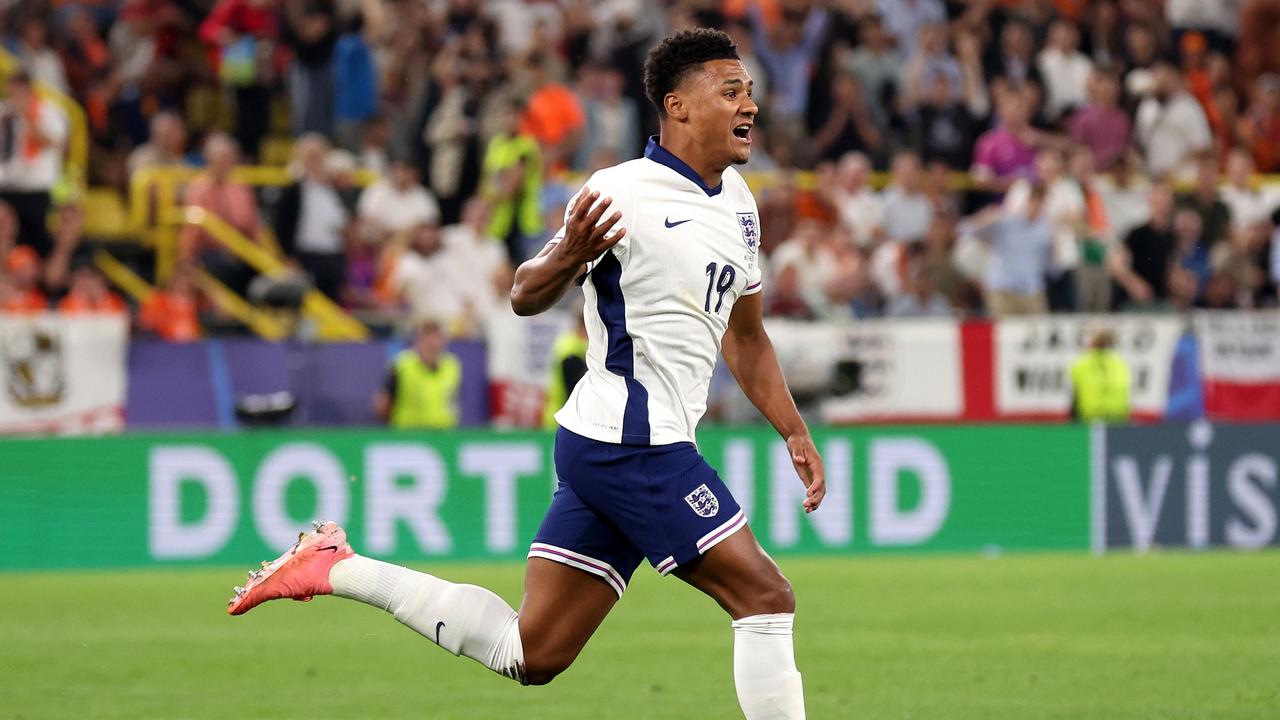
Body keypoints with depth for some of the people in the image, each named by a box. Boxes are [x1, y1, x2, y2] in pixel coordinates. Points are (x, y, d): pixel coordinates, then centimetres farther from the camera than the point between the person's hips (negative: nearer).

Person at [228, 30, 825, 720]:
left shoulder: (737, 201, 15)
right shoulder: (624, 193, -12)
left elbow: (745, 337, 26)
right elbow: (525, 296, -9)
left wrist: (794, 430, 21)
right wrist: (570, 256, -31)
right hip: (632, 438, -9)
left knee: (529, 654, 7)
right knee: (766, 598, -12)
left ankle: (336, 568, 15)